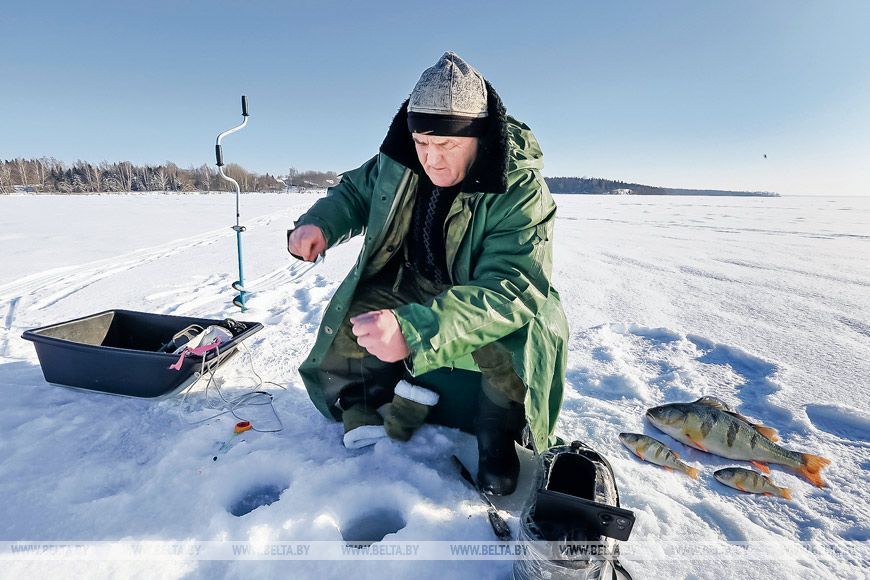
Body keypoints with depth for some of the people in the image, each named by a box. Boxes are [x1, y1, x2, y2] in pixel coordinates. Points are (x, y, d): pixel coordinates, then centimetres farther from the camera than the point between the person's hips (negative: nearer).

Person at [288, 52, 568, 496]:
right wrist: (319, 222, -15)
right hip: (408, 287, 5)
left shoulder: (520, 190, -26)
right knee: (343, 330, -11)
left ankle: (498, 436, -5)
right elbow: (355, 191, 9)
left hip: (493, 304, -4)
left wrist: (412, 330, -52)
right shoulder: (398, 162, -11)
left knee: (519, 339, -34)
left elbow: (510, 289, -38)